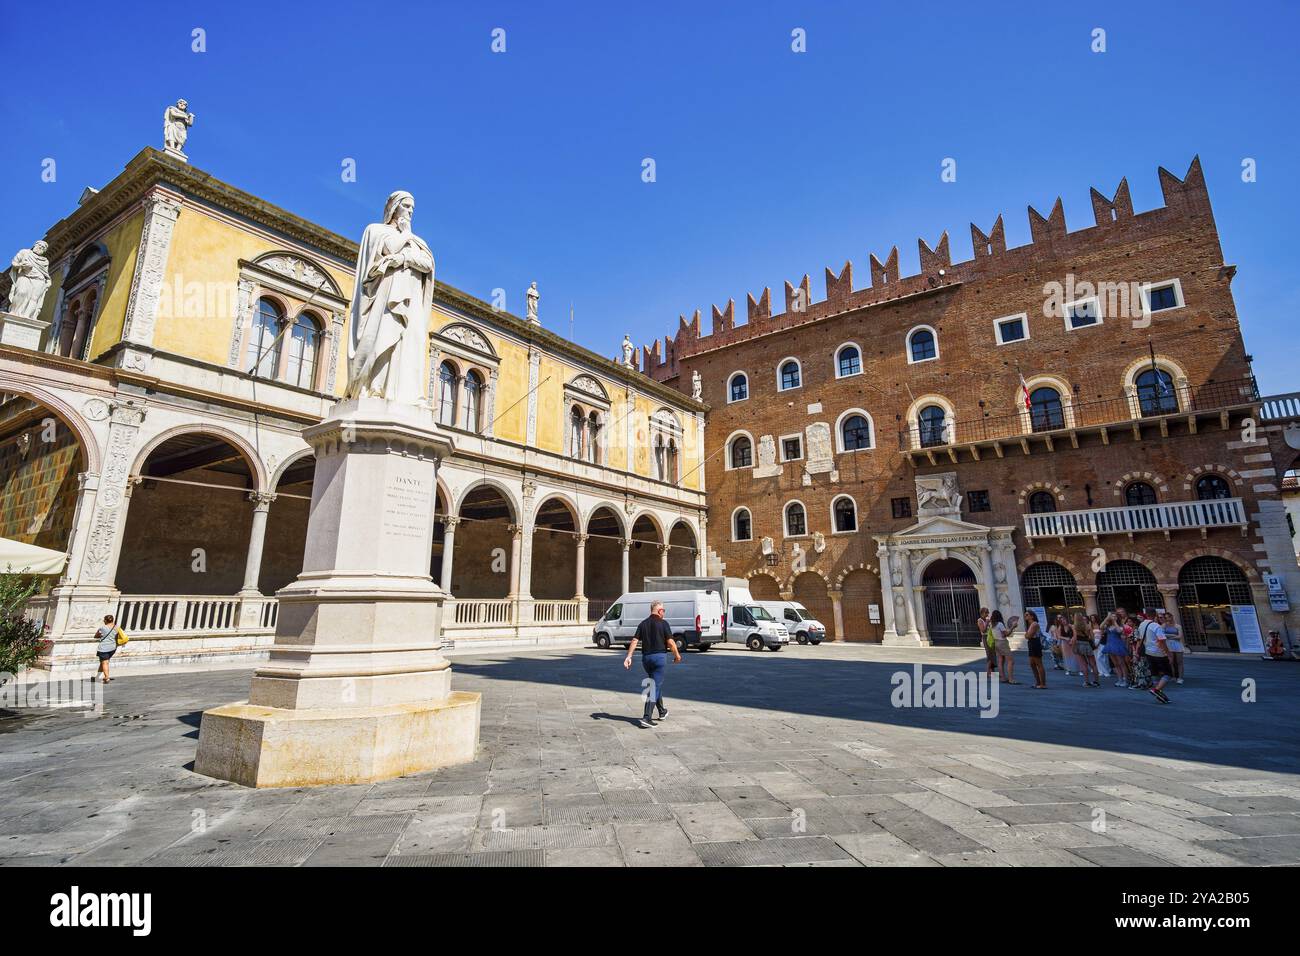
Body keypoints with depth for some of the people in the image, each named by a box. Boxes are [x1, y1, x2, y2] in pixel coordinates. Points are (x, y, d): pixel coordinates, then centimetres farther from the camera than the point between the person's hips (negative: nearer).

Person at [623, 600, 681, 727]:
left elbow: (635, 641, 0)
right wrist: (677, 655, 3)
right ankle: (647, 718, -11)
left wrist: (628, 656, -2)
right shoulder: (663, 623, -6)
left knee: (656, 684, 23)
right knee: (655, 687, -3)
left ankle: (662, 712, 36)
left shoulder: (643, 624, 7)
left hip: (646, 657, 6)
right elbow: (670, 642, -10)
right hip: (660, 656, -6)